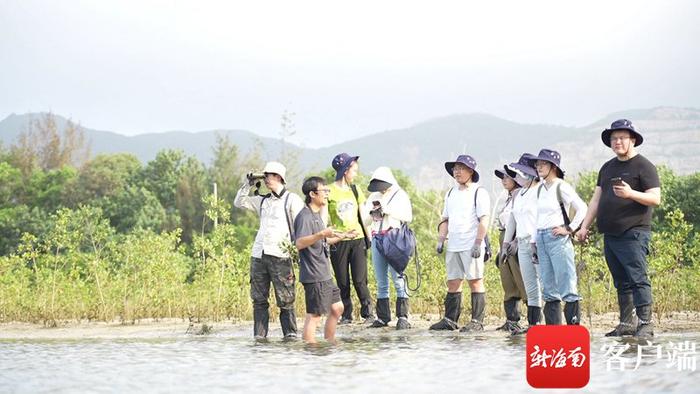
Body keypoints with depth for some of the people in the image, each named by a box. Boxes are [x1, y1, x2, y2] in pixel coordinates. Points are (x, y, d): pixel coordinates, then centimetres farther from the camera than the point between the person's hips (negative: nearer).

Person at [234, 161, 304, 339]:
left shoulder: (291, 199, 3)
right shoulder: (263, 201, 20)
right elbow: (239, 202, 26)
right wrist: (247, 184, 16)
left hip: (280, 255, -6)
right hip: (258, 254, 6)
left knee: (285, 299, -7)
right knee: (259, 298, 5)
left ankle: (290, 334, -1)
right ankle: (259, 335, 8)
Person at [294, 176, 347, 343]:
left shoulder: (317, 215, 17)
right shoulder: (305, 217, -16)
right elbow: (299, 243, -30)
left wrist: (342, 236, 32)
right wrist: (322, 234, -40)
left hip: (325, 275, 10)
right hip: (313, 276, -10)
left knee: (337, 308, 17)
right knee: (314, 315, -8)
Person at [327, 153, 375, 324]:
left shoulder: (356, 191, 12)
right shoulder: (329, 191, -1)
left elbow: (363, 216, 16)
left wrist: (369, 237, 11)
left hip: (358, 240, 2)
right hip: (339, 242, -2)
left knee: (360, 281, -6)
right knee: (343, 283, 2)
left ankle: (368, 313, 2)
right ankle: (346, 315, 11)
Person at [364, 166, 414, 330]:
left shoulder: (400, 195, 3)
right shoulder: (374, 196, 18)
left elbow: (408, 216, -7)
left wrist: (388, 209, -12)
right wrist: (371, 208, 0)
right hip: (377, 240, 5)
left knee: (398, 278, -10)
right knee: (381, 281, 7)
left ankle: (403, 317, -11)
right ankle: (383, 317, 11)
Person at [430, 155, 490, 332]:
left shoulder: (479, 192, -4)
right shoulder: (451, 193, 18)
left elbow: (484, 220, -10)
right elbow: (446, 218, 23)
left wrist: (478, 243, -17)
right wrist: (441, 240, 11)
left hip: (471, 246, -7)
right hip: (453, 246, 7)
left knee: (475, 281, -5)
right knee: (453, 282, 8)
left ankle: (477, 321, -4)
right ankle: (450, 320, 12)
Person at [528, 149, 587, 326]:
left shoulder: (562, 187, -6)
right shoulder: (540, 188, 16)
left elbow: (582, 208, -11)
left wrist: (569, 229, -10)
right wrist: (535, 242, 17)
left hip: (558, 238, -8)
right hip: (541, 238, 8)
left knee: (567, 285, -9)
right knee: (549, 288, 7)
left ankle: (574, 324, -9)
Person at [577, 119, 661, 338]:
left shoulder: (644, 166, -1)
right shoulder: (607, 168, 20)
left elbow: (655, 199, -9)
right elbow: (596, 199, 21)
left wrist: (630, 193, -24)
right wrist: (585, 227, 15)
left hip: (633, 234, -7)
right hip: (610, 235, 7)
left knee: (638, 279, -13)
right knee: (621, 282, 9)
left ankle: (645, 323, -14)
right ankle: (626, 324, 12)